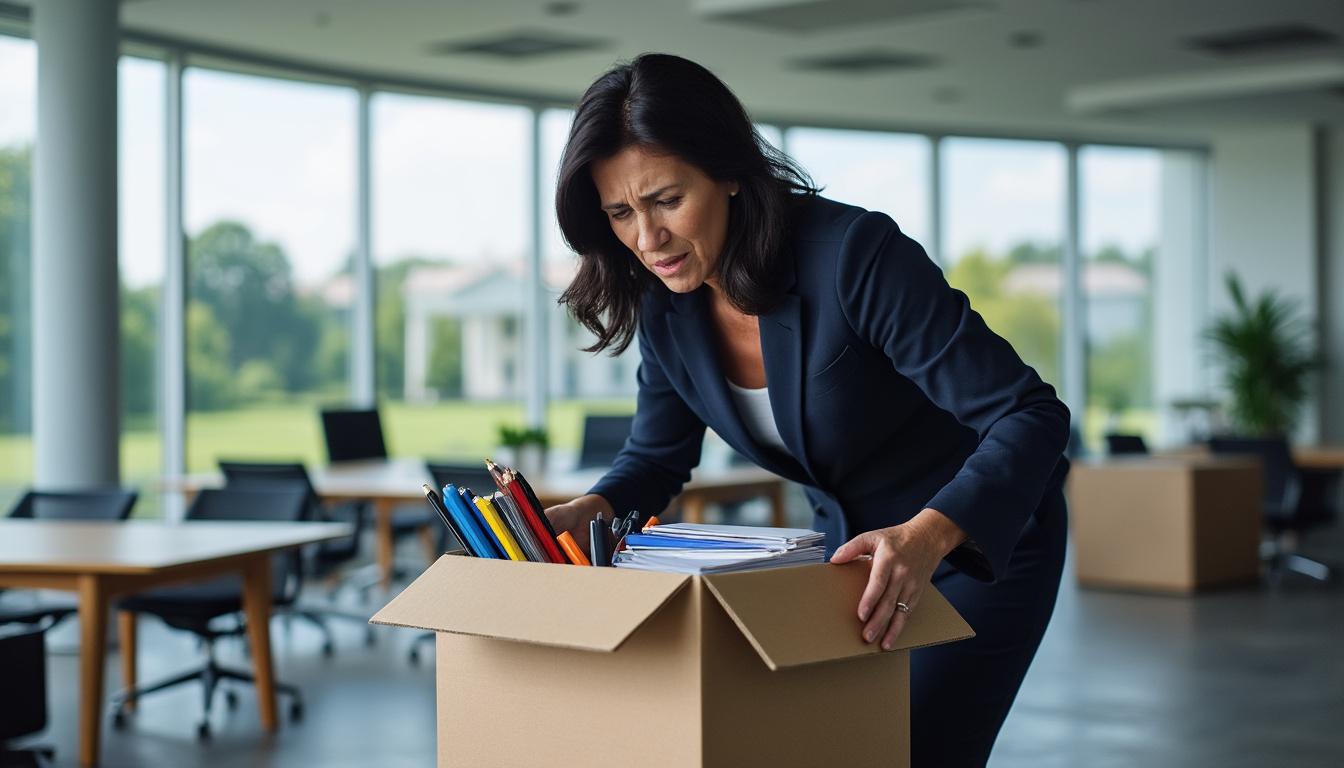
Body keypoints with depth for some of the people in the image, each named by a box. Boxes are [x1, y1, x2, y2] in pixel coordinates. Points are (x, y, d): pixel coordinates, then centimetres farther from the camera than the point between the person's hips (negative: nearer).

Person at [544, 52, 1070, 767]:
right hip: (851, 545, 6)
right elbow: (657, 456, 4)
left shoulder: (854, 254, -31)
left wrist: (929, 534, -49)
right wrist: (587, 512, -18)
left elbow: (1029, 415, -32)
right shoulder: (667, 305, -12)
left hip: (983, 539, -6)